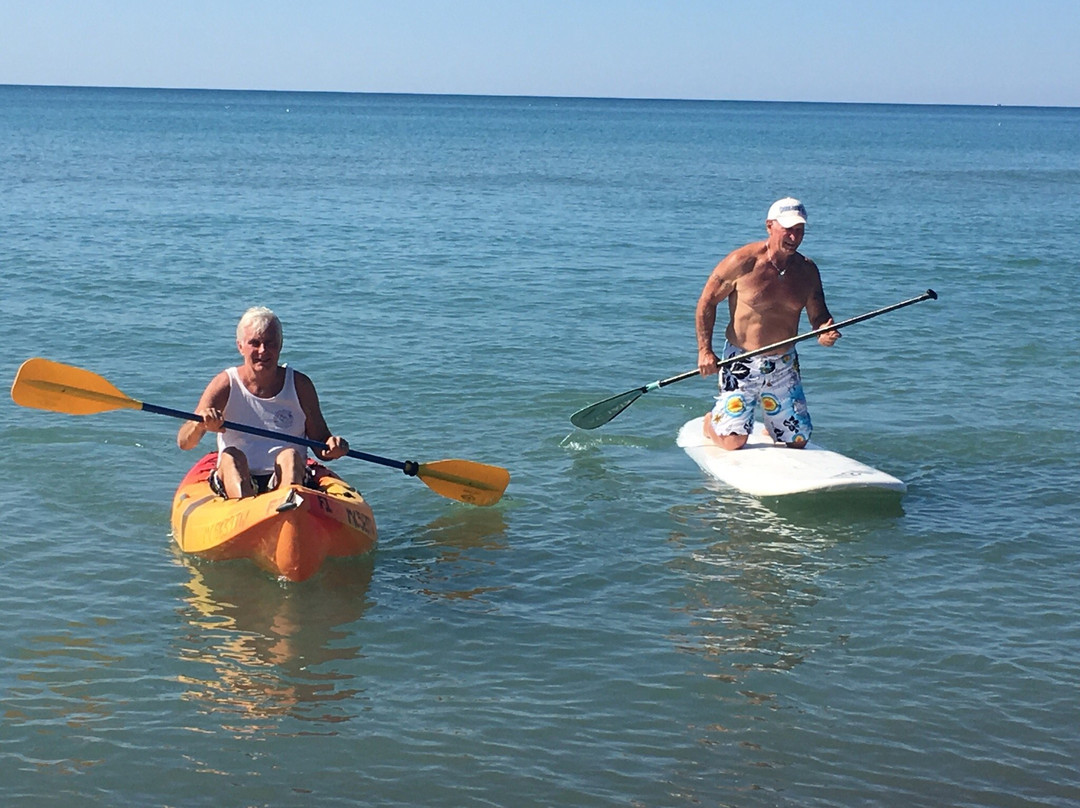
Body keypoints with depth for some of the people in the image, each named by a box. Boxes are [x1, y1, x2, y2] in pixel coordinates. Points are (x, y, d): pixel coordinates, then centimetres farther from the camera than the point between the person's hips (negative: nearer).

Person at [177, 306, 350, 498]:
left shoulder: (299, 385, 7)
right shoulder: (226, 384, 3)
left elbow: (320, 447, 9)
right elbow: (184, 443, -6)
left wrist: (332, 448, -16)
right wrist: (200, 424, -29)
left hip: (288, 479, 0)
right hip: (234, 481, 0)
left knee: (289, 455, -29)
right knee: (231, 456, -29)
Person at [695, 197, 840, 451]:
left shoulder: (807, 270, 2)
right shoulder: (742, 262, -12)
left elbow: (818, 315, 8)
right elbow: (707, 301, -5)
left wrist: (824, 331, -16)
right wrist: (704, 350, -11)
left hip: (784, 366, 4)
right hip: (741, 363, -4)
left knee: (797, 442, 6)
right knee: (733, 440, -6)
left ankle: (769, 430, 41)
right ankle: (711, 422, 30)